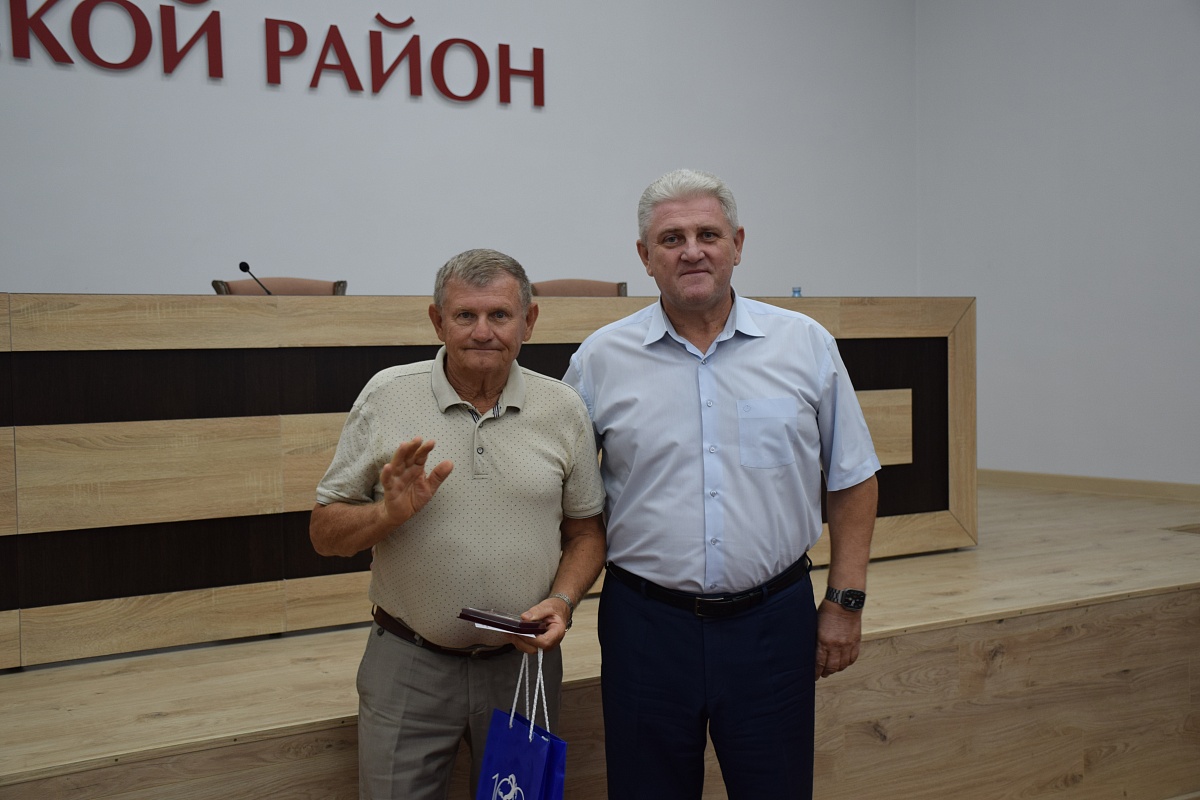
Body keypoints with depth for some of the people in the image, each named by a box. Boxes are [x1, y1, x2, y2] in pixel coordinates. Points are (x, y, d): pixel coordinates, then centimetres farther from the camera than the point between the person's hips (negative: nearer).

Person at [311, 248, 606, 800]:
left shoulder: (564, 410, -1)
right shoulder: (386, 396, -5)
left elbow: (585, 531, 7)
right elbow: (325, 534, -2)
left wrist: (563, 600, -11)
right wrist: (389, 514, -21)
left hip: (523, 661, 2)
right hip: (407, 665, -1)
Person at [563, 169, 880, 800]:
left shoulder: (806, 346, 1)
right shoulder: (600, 359, 0)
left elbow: (851, 479, 7)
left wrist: (846, 600, 4)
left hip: (772, 622, 0)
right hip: (646, 624, 0)